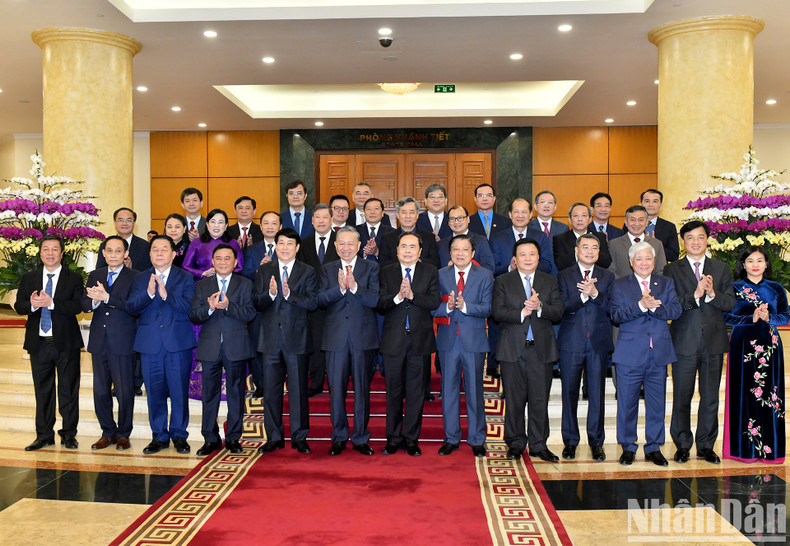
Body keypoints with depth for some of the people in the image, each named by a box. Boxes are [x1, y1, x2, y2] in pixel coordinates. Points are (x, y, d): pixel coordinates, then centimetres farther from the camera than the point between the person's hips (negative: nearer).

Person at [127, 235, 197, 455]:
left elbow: (189, 306, -10)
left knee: (179, 391, 1)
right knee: (155, 392, 8)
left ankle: (179, 435, 15)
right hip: (150, 344, 2)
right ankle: (159, 436, 20)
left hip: (178, 342, -2)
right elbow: (131, 308, -3)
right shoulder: (140, 279, 11)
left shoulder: (185, 278, 4)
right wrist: (148, 293, -20)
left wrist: (167, 295, -22)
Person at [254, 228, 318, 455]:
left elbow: (312, 302, -8)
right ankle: (274, 437, 18)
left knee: (298, 390, 2)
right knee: (271, 390, 7)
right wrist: (270, 294, -19)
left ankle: (299, 437, 13)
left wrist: (290, 294, -22)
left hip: (296, 338, -2)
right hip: (271, 338, 2)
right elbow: (256, 302, 0)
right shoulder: (264, 271, 10)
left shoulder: (307, 272, 4)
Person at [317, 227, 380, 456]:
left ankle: (361, 438, 17)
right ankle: (339, 437, 19)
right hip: (336, 336, 1)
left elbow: (375, 300, -8)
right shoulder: (327, 269, 10)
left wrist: (354, 287, -21)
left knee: (362, 389, 5)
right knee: (336, 389, 5)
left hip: (363, 336, -1)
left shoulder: (371, 268, 5)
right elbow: (320, 299, -4)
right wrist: (339, 288, -20)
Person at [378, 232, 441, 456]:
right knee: (393, 391, 8)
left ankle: (411, 439, 17)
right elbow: (380, 305, -5)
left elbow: (435, 302, -9)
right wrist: (398, 297, -22)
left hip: (419, 340, 0)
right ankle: (394, 438, 20)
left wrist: (412, 295, -21)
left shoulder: (430, 272, 4)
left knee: (415, 393, 6)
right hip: (393, 340, 0)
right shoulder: (386, 272, 5)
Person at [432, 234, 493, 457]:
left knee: (475, 391, 5)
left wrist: (465, 306, -23)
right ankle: (451, 438, 20)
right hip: (448, 340, 2)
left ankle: (476, 440, 17)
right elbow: (433, 308, 1)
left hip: (474, 340, -1)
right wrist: (448, 307, -19)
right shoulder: (440, 275, 6)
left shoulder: (485, 276, 2)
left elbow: (487, 308, -7)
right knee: (449, 390, 8)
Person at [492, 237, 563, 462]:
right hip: (512, 349, -1)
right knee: (514, 400, 5)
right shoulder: (502, 282, 6)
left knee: (540, 400, 3)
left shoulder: (550, 282, 10)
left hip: (541, 349, 1)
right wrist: (522, 312, -18)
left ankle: (538, 445, 15)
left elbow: (558, 312, 0)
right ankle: (515, 444, 18)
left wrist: (539, 306, -18)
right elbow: (497, 312, -6)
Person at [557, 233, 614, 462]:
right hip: (571, 343, -1)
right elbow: (562, 308, -8)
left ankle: (596, 441, 17)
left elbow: (612, 309, -3)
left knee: (597, 394, 5)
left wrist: (595, 293, -19)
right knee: (569, 393, 5)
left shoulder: (607, 276, 9)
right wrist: (583, 295, -22)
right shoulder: (564, 276, 4)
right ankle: (570, 441, 16)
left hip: (599, 342, 1)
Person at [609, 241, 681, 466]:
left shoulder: (666, 283, 11)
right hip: (630, 354, -2)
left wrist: (654, 306, -21)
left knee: (657, 403, 8)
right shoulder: (619, 285, 4)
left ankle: (654, 448, 21)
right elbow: (616, 315, -10)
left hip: (659, 353, 2)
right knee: (627, 403, 4)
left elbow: (675, 311, -4)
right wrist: (640, 306, -23)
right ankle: (628, 448, 17)